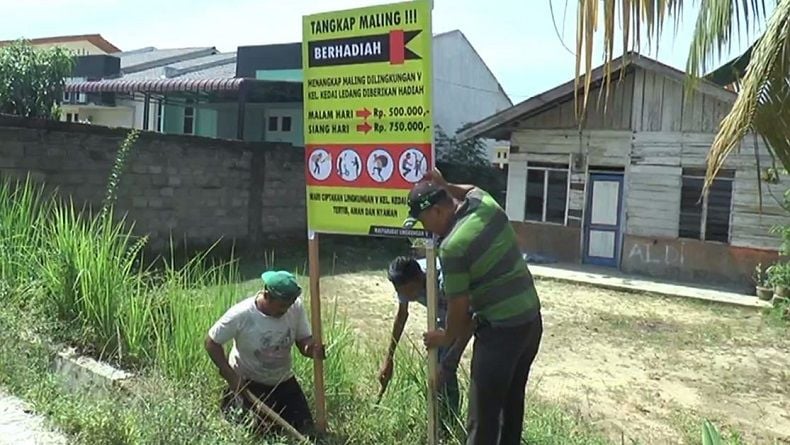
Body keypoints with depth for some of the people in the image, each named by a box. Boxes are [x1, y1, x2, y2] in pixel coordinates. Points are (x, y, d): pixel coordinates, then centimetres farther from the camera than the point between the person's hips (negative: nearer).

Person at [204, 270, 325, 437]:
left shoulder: (296, 306, -18)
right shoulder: (241, 314, -27)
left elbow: (304, 340, -10)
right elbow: (211, 342, -15)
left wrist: (312, 349, -34)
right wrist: (231, 377, -19)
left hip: (284, 380, 4)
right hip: (247, 382, -4)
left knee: (305, 430, 6)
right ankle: (232, 402, 22)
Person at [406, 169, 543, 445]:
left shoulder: (452, 247, -20)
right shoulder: (486, 204, 0)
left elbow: (459, 305, -13)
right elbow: (472, 190, 27)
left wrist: (447, 336, 5)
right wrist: (444, 186, 10)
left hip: (501, 329, -9)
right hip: (531, 319, 9)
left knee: (483, 415, 1)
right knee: (512, 401, 22)